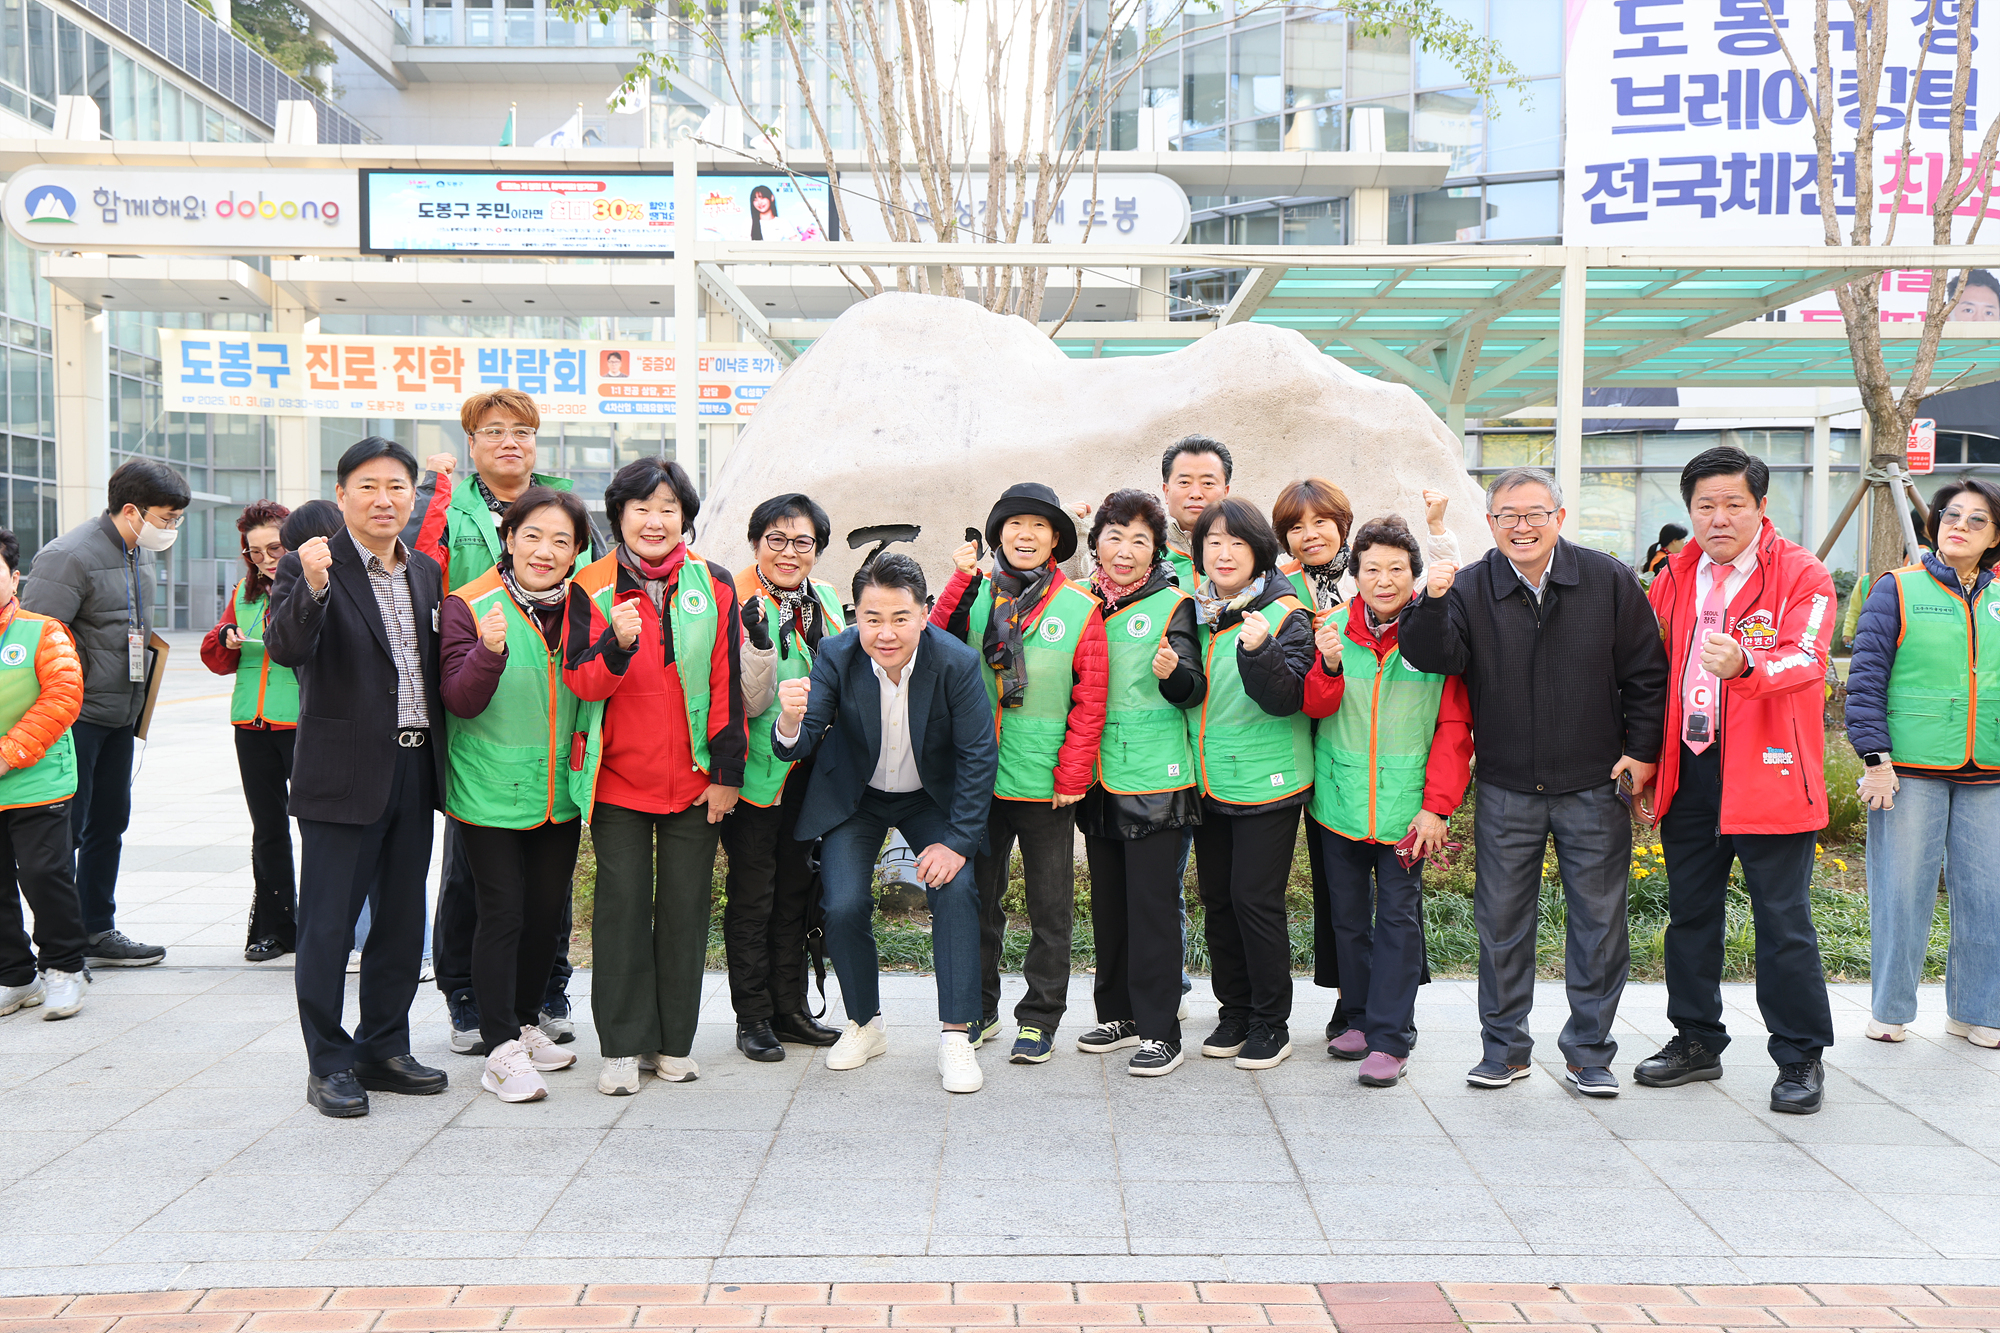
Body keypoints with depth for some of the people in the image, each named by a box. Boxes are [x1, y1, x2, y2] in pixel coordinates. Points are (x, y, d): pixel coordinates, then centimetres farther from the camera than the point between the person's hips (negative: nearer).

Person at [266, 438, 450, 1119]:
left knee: (402, 920, 14)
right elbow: (285, 648, -23)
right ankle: (329, 1063, 13)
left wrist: (439, 757, 9)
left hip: (414, 771, 6)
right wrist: (313, 587, -40)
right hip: (343, 774, -6)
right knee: (328, 923, 1)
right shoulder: (308, 567, -7)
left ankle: (384, 1047, 27)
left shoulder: (427, 572, 11)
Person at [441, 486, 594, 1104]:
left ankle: (524, 1025, 30)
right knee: (503, 911, -6)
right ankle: (501, 1050, 1)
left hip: (559, 791, 5)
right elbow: (460, 700, -14)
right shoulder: (469, 606, -8)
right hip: (491, 791, -5)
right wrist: (490, 651, -33)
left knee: (547, 910, 13)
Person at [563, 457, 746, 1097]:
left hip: (695, 777, 1)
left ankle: (675, 1041, 18)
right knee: (623, 904, 1)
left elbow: (727, 684, 2)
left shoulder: (714, 586, 1)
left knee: (685, 905, 6)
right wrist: (618, 643, -28)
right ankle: (623, 1045, 11)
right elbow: (580, 680, -8)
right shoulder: (592, 587, 0)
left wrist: (726, 770, -1)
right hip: (618, 775, -1)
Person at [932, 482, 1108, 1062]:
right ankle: (978, 1009, 28)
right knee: (977, 896, 13)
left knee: (1050, 906, 7)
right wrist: (961, 582, -14)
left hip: (1045, 786, -2)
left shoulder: (1079, 608, -3)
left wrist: (1072, 775, -8)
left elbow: (1090, 702, -4)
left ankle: (1040, 1017, 20)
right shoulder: (975, 594, 4)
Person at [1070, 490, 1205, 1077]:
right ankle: (1119, 1013, 25)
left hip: (1155, 777, -5)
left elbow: (1194, 690, -9)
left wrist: (1174, 673, -30)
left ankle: (1159, 1029, 4)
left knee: (1152, 902, -4)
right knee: (1107, 899, 13)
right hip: (1099, 777, 5)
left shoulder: (1171, 604, -4)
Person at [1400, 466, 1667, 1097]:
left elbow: (1645, 672, 3)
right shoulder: (1469, 589, 0)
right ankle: (1503, 1047, 20)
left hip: (1594, 786, 0)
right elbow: (1434, 660, -13)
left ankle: (1589, 1051, 19)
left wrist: (1641, 751, 0)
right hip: (1506, 790, 1)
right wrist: (1432, 604, -29)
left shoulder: (1609, 581, -1)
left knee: (1598, 920, 6)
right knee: (1502, 921, 7)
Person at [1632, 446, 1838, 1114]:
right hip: (1688, 771, 5)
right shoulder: (1674, 578, 10)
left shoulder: (1802, 575, -6)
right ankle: (1696, 1040, 29)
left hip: (1767, 773, -5)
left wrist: (1744, 666, -42)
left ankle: (1800, 1058, 13)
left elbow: (1806, 659, -21)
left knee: (1783, 919, -1)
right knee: (1690, 911, 14)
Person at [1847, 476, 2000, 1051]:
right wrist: (1875, 757, -10)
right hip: (1910, 769, -3)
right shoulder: (1898, 591, 1)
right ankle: (1890, 1010, 15)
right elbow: (1866, 677, -3)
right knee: (1904, 891, 1)